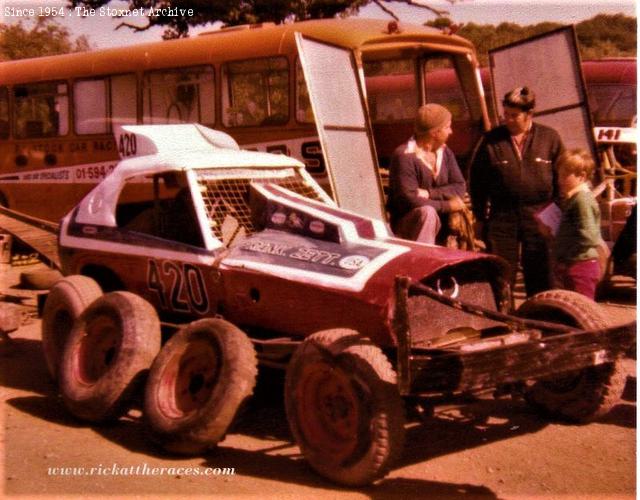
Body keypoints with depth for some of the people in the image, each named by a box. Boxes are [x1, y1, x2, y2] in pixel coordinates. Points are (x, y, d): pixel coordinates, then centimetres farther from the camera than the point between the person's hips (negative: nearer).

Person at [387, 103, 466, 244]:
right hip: (407, 224, -6)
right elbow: (409, 199, -24)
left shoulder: (445, 153, 6)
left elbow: (460, 187, -1)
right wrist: (446, 205, -19)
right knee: (427, 212, -34)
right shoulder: (404, 156, -17)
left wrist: (430, 193, -18)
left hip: (440, 222, 6)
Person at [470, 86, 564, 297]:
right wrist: (480, 218, 4)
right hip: (502, 217, 0)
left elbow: (561, 177, 8)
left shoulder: (550, 138, 4)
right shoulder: (491, 140, 2)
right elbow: (477, 180, 6)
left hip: (538, 216, 0)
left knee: (539, 274, 6)